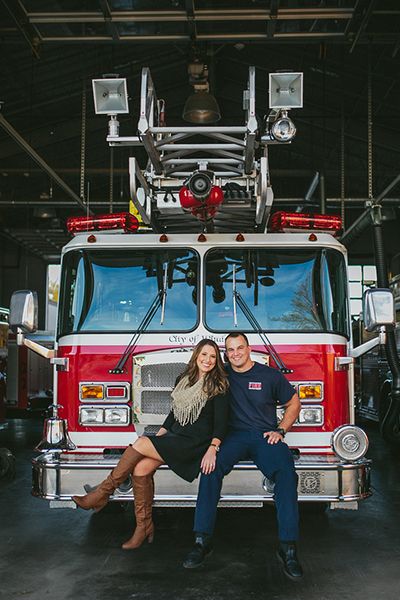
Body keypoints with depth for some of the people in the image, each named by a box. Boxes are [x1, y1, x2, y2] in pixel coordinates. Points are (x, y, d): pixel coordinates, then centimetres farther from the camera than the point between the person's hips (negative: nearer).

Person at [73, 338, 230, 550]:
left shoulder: (218, 385, -4)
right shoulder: (183, 380, 16)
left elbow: (221, 421, -11)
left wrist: (212, 449, -24)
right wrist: (157, 437, 12)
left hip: (194, 443, -6)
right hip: (174, 437, 7)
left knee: (140, 444, -21)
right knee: (141, 468, -18)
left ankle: (102, 494, -9)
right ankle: (144, 527, -8)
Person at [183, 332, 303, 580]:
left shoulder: (270, 375, 8)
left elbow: (294, 403, 18)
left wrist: (280, 430, 2)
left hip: (265, 436, -1)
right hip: (234, 436, 1)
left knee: (286, 473, -32)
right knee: (212, 466, -32)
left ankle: (288, 547, -30)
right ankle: (203, 540, -30)